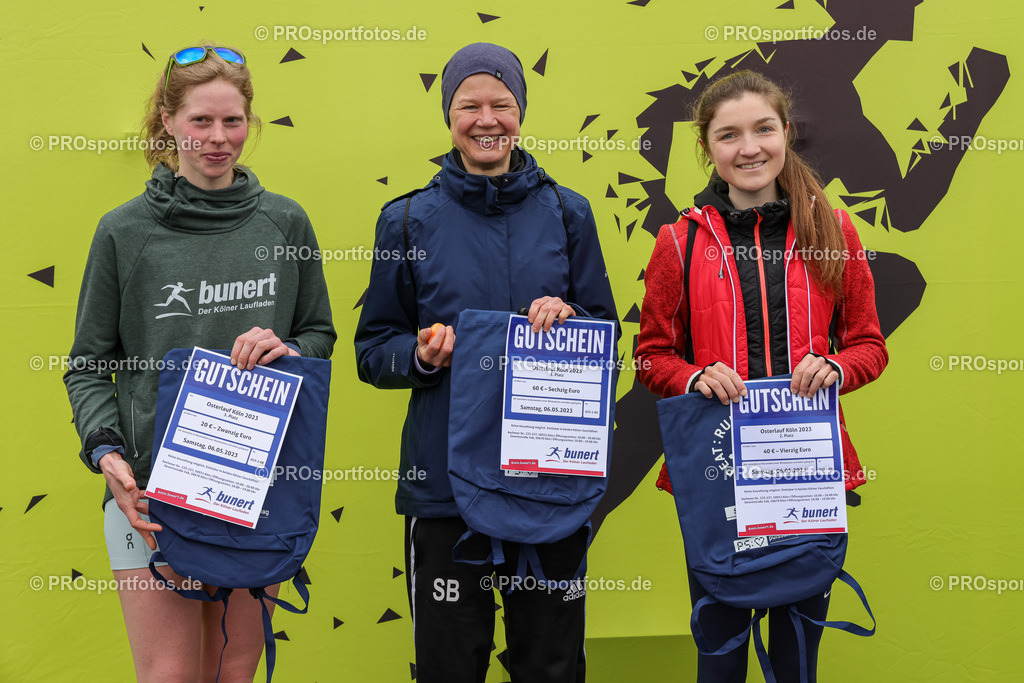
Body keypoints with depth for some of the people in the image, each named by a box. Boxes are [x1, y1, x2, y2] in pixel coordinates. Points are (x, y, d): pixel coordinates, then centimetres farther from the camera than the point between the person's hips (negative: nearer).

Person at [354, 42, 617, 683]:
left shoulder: (567, 213, 7)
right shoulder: (409, 220, 3)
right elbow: (374, 350, 6)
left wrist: (569, 321, -11)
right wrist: (422, 355, -15)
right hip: (446, 481, -1)